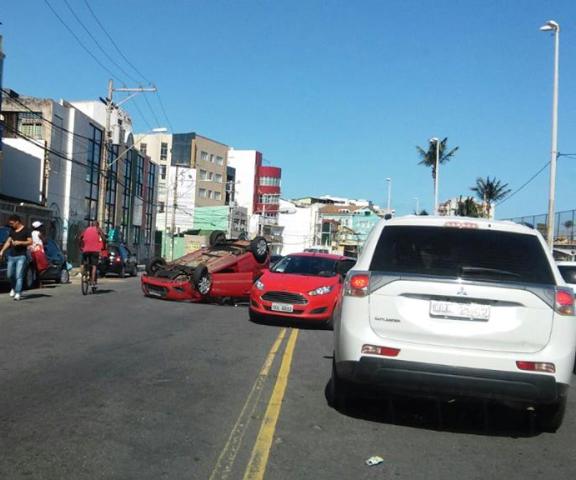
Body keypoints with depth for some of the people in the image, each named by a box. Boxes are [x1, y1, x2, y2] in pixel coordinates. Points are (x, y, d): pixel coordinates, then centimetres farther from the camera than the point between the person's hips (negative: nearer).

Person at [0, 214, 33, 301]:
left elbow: (30, 242, -7)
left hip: (21, 256, -6)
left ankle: (18, 293, -9)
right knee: (10, 275, 9)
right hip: (11, 256, 6)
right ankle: (14, 288, 33)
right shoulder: (12, 230, 15)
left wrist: (20, 242, -19)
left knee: (19, 275, -10)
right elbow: (8, 242, 20)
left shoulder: (26, 230, -3)